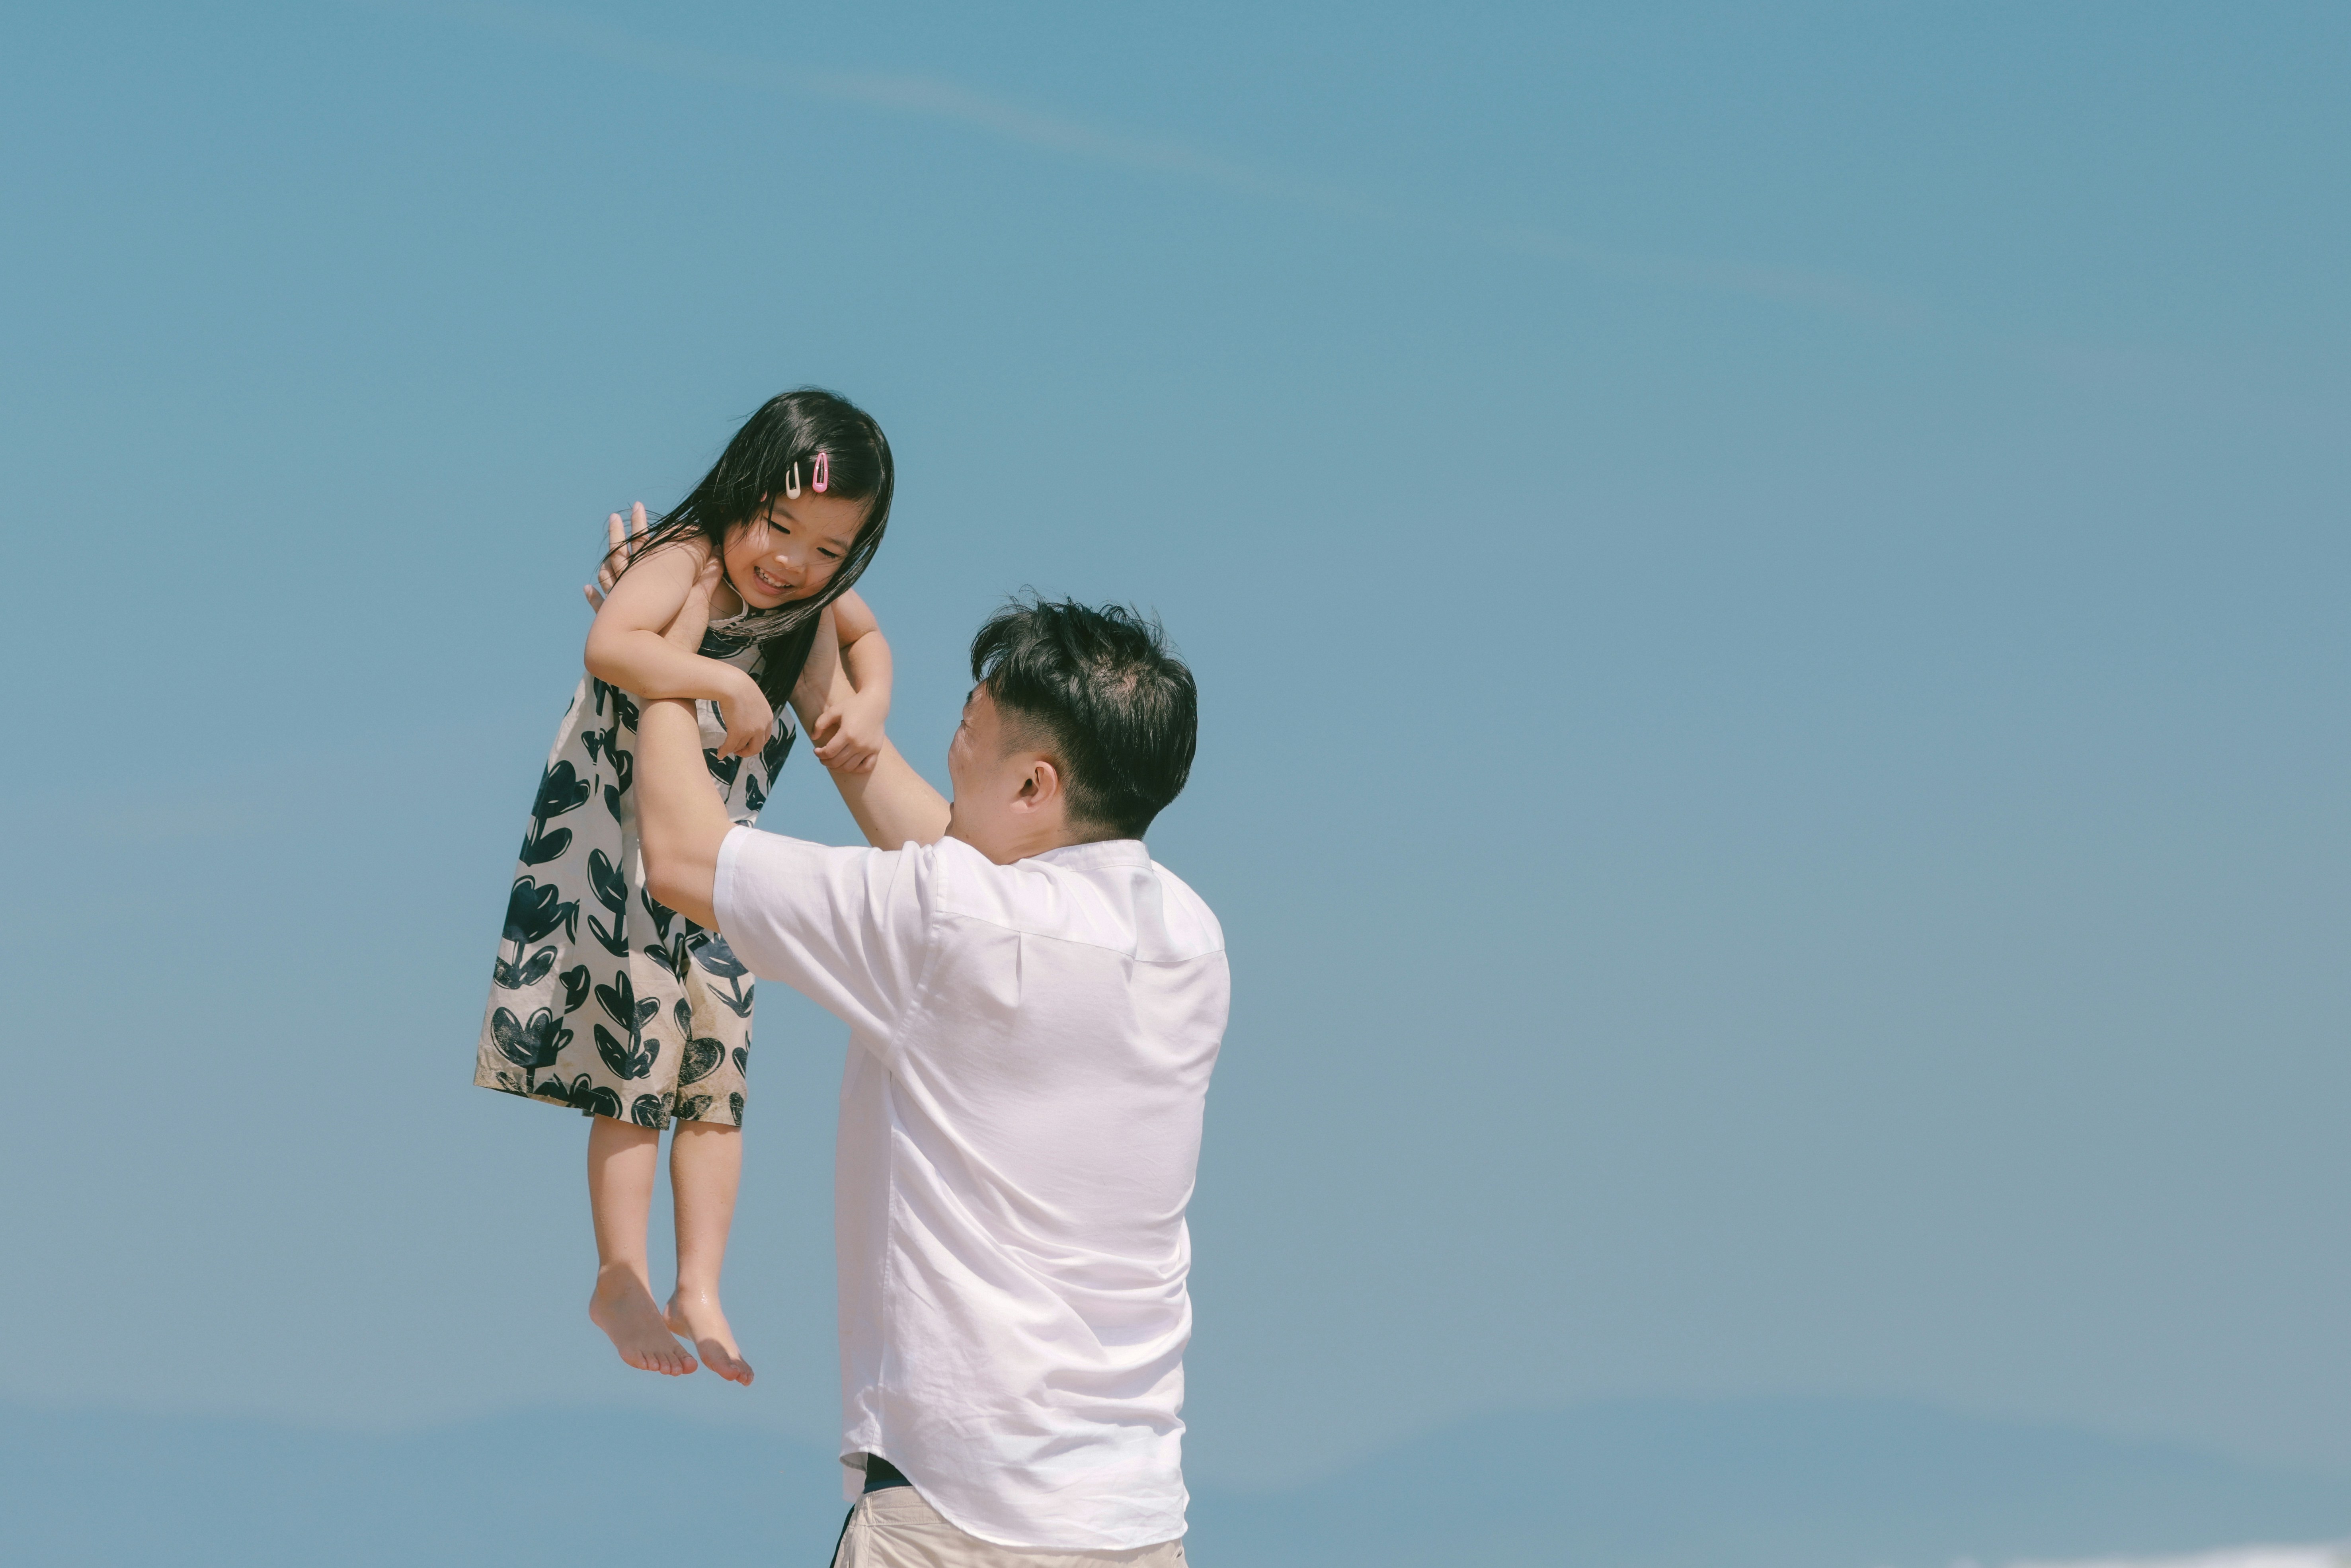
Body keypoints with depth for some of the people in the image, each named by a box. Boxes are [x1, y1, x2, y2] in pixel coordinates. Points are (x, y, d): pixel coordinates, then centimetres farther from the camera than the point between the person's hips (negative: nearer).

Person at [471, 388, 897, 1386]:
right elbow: (612, 645, -42)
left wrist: (867, 704, 0)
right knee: (636, 1073, -3)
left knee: (718, 1078, 7)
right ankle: (621, 1284, 8)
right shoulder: (683, 563, -24)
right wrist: (728, 685, -45)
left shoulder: (811, 597, -2)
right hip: (615, 848, -7)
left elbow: (865, 637, 20)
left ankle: (699, 1288, 15)